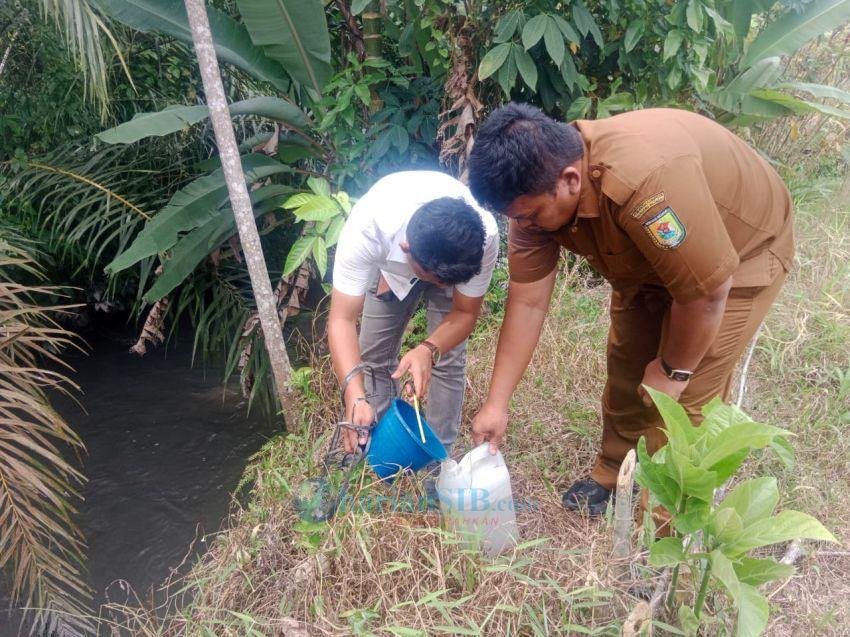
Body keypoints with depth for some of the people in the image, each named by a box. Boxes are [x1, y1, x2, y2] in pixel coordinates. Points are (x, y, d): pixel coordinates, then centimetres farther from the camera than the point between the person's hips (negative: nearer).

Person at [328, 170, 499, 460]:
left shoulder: (484, 237, -41)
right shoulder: (367, 228, -45)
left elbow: (465, 312, -26)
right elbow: (342, 319, -41)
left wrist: (428, 350, -47)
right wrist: (356, 396, -56)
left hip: (454, 260, 0)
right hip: (390, 264, 1)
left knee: (448, 360, -9)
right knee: (373, 355, 1)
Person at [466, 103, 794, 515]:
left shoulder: (646, 180, -44)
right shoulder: (536, 186, -21)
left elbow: (707, 289, -33)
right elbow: (527, 302, -15)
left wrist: (673, 369, -16)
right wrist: (496, 403, -14)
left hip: (741, 249, -6)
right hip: (649, 257, 7)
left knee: (684, 397, -8)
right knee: (626, 365, 13)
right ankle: (614, 476, 35)